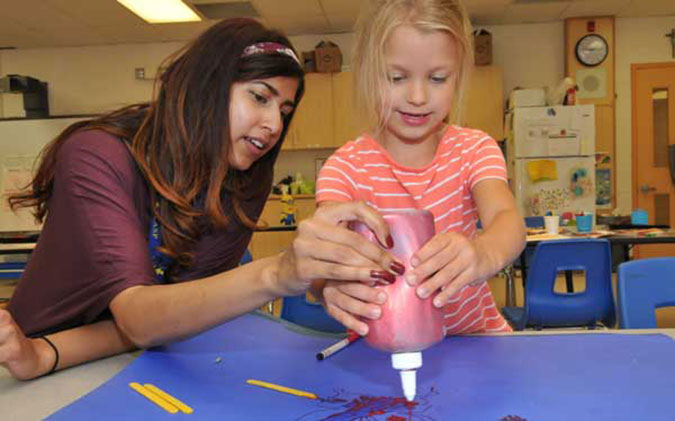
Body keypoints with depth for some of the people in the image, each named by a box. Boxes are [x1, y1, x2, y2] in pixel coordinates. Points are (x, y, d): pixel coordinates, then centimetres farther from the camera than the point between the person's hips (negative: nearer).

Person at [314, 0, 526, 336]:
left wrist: (485, 253, -46)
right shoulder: (345, 166, -10)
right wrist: (330, 281, -49)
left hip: (470, 330, 1)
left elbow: (507, 219, -22)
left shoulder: (474, 149, -4)